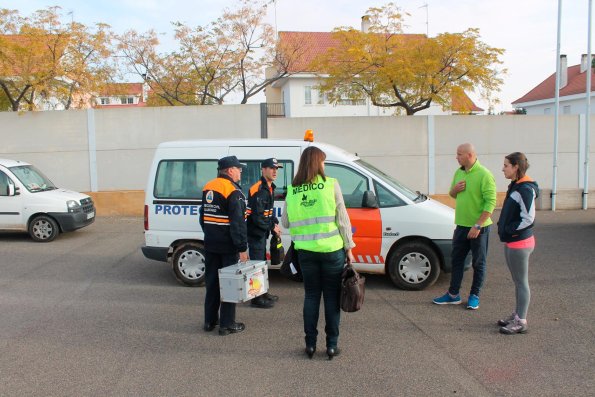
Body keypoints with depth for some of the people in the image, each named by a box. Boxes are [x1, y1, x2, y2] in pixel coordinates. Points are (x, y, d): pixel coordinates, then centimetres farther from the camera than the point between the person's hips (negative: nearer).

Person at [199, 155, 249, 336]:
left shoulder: (208, 187, 10)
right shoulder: (233, 191, -16)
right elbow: (238, 222, -21)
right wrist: (242, 247, -20)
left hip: (210, 244, 8)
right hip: (228, 246, -8)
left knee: (211, 282, 15)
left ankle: (210, 321, 24)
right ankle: (227, 324, 7)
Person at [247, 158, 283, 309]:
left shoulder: (270, 188, 11)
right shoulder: (258, 190, -20)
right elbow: (257, 217, -23)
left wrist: (275, 222, 5)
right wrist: (272, 227, -13)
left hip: (262, 232, 10)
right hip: (255, 232, -10)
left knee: (262, 262, 18)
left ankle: (262, 293, 31)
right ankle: (256, 298, 4)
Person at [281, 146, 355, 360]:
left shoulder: (292, 190, 2)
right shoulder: (331, 184, -6)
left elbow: (285, 222, 8)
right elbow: (342, 219, -5)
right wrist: (349, 247, 3)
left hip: (305, 250, 3)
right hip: (332, 249, -2)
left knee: (311, 295, 14)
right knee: (332, 296, 9)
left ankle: (310, 344, 19)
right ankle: (331, 345, 15)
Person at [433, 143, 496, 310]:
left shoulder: (484, 175, -15)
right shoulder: (458, 173, 8)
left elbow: (491, 202, -19)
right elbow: (452, 194, 20)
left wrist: (477, 226, -22)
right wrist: (455, 189, -5)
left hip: (479, 228, -7)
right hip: (461, 225, 7)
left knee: (478, 263, 7)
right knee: (457, 260, 12)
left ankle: (474, 296, 19)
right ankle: (453, 294, 22)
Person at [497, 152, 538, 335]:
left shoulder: (525, 189, -19)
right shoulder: (515, 186, 10)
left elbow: (528, 219, -22)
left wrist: (509, 229, -15)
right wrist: (503, 228, 7)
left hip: (520, 243, -9)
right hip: (511, 241, 9)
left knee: (521, 282, 1)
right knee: (517, 281, 18)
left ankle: (521, 322, 10)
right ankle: (517, 315, 29)